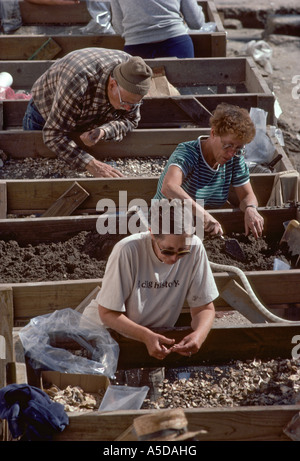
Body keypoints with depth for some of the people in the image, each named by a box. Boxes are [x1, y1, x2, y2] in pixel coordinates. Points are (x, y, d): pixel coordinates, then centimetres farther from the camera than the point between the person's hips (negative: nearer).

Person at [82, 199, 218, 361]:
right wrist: (146, 336, -34)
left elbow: (204, 308, -6)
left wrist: (199, 334, -29)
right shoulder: (127, 251, -25)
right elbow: (107, 313, -18)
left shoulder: (195, 248, -16)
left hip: (159, 335, 3)